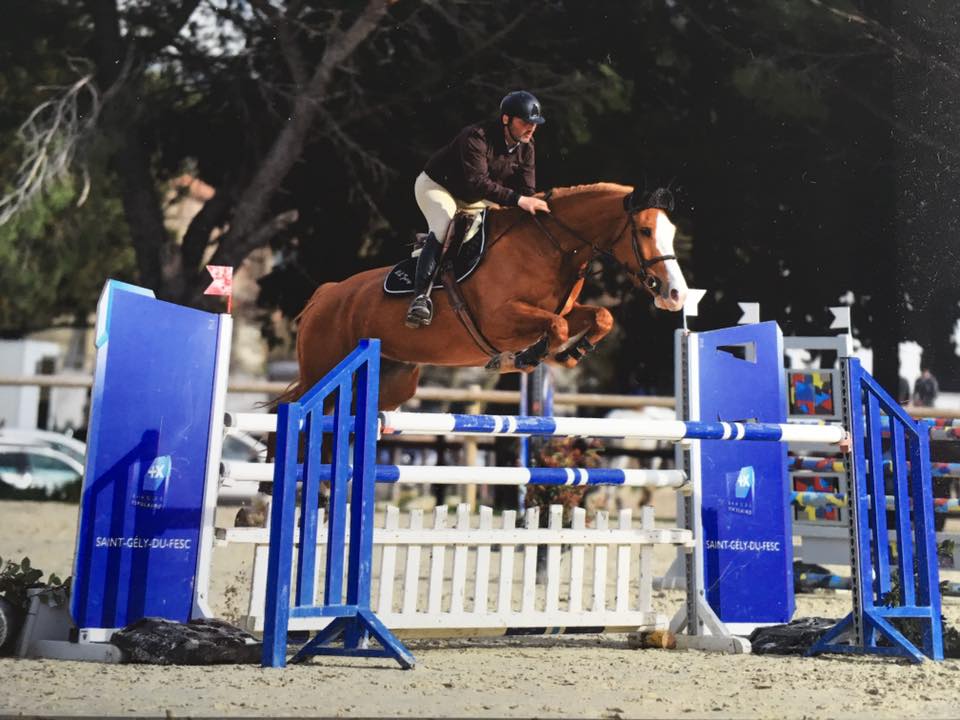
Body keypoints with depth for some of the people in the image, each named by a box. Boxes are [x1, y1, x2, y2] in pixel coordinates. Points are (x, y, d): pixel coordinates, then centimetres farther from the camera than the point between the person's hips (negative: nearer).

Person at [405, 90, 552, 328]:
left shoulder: (525, 147, -10)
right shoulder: (476, 137, -34)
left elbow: (527, 190, -10)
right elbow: (478, 183, -45)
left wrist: (533, 208, -31)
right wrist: (516, 199, -54)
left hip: (473, 199, 8)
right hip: (435, 185, -8)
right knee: (443, 229, -33)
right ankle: (421, 296, -37)